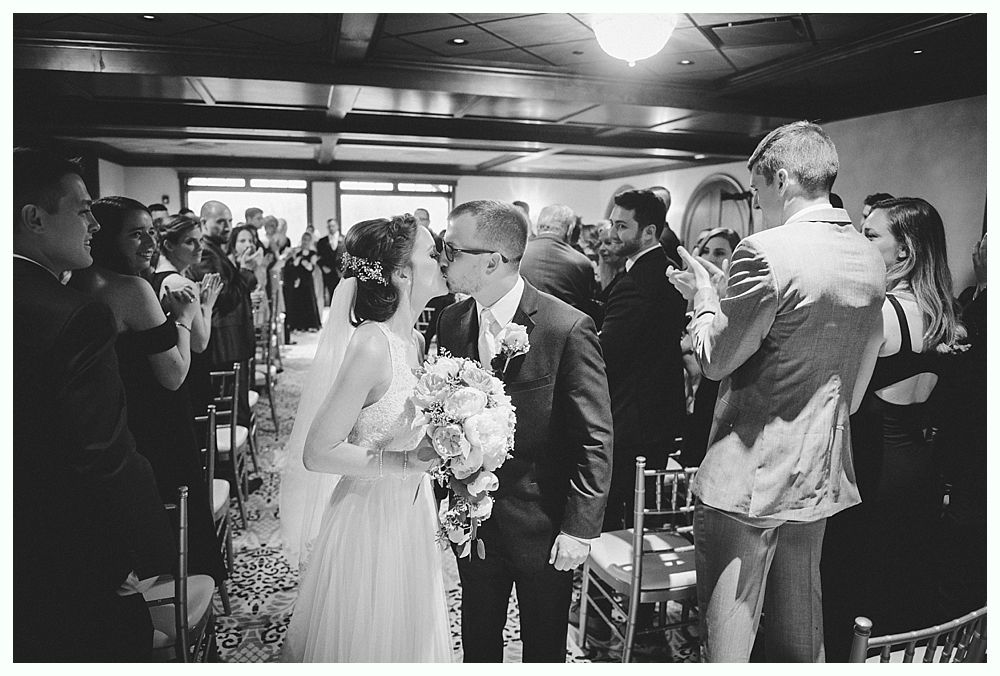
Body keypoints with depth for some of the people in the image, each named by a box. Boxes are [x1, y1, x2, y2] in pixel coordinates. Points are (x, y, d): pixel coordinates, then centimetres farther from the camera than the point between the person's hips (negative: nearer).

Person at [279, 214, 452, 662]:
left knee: (410, 637, 23)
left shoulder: (415, 342, 1)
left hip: (412, 514, 8)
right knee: (367, 641, 14)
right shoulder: (372, 344, -23)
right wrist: (406, 460, -27)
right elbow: (317, 453, -24)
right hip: (370, 521, -7)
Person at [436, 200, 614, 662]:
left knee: (544, 645, 17)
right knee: (477, 640, 22)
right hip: (472, 519, 5)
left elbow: (595, 438, -15)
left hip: (544, 526, -4)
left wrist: (579, 529, -15)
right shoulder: (451, 321, -2)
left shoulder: (569, 328, -19)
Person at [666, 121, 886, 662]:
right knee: (800, 615, 23)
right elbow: (863, 362, 14)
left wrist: (705, 296, 0)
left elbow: (715, 360, -16)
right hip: (822, 473, 8)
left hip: (748, 475, -8)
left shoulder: (766, 251, -21)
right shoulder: (871, 259, 5)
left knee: (727, 622, 6)